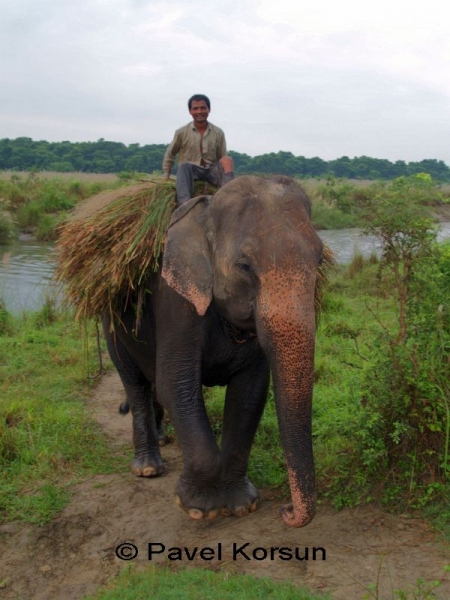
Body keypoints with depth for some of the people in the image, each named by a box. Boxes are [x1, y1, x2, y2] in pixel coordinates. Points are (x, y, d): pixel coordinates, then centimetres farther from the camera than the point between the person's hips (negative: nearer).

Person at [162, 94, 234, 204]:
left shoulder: (218, 133, 5)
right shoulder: (182, 132, 2)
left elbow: (221, 158, 9)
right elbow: (170, 154, 12)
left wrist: (221, 176, -2)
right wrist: (166, 176, 10)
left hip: (211, 171, 2)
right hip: (191, 170, -1)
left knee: (227, 160, -25)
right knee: (184, 166, -35)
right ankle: (185, 203, -55)